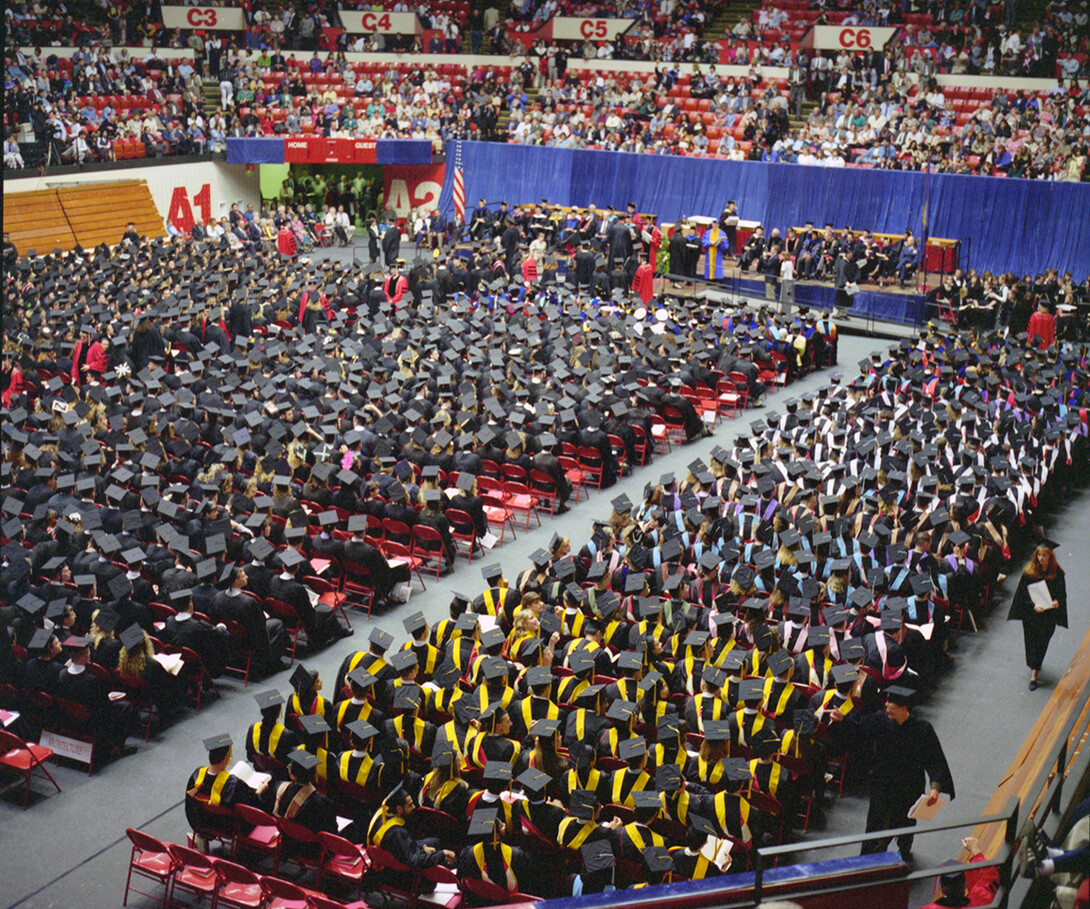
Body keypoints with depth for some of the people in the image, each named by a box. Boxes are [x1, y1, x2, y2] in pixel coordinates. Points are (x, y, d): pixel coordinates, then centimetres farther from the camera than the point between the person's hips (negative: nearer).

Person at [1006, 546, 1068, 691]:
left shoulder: (1057, 573, -5)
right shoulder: (1029, 571, -6)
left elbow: (1062, 593, -3)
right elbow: (1023, 593, -6)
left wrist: (1057, 602, -25)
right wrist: (1033, 605, -20)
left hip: (1048, 613, -1)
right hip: (1030, 612, 1)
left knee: (1042, 641, 0)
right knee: (1031, 640, 7)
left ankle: (1034, 673, 5)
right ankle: (1035, 667, 30)